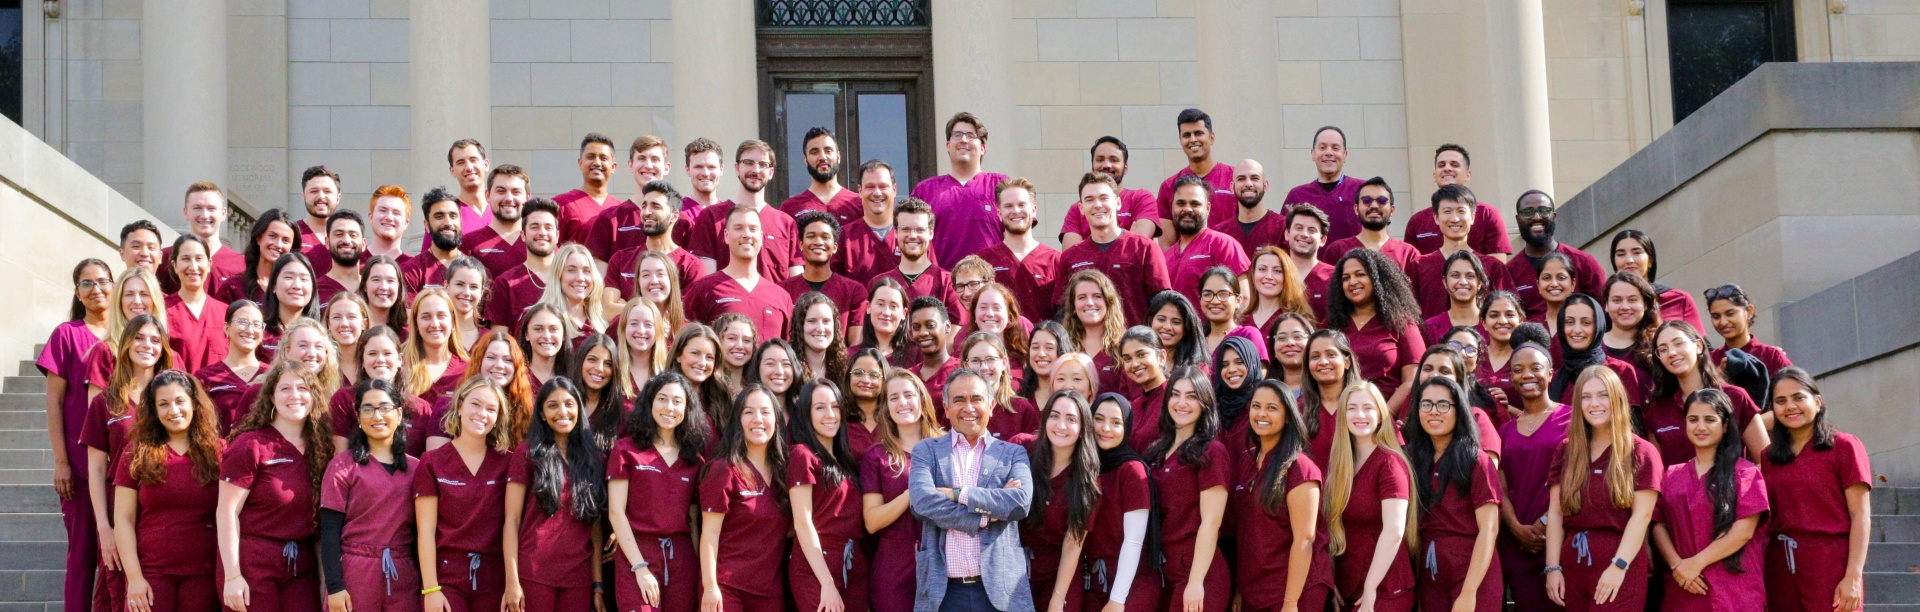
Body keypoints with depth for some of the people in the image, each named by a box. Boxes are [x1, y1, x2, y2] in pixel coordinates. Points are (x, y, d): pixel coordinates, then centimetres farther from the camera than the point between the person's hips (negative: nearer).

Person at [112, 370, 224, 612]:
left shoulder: (217, 451, 4)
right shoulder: (138, 452, 5)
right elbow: (123, 520, 2)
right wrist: (134, 577, -6)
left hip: (204, 574, 0)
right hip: (151, 573, 0)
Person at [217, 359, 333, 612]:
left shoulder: (321, 447, 8)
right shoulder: (250, 445, -7)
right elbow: (226, 512, -10)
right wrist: (232, 576, -15)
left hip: (302, 569, 5)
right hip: (253, 566, -4)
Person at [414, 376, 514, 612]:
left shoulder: (507, 462, 6)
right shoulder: (432, 463, 1)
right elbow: (426, 530, -2)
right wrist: (430, 589, -9)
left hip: (494, 580, 2)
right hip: (446, 577, -2)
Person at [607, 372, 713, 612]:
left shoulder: (695, 457, 13)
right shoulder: (626, 450, 2)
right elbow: (616, 512, -4)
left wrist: (701, 567, 3)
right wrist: (640, 567, -12)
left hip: (682, 558, 4)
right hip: (637, 555, -4)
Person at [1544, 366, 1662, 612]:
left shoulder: (1641, 452, 0)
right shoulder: (1566, 451, 13)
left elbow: (1642, 515, -8)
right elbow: (1555, 511, 9)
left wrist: (1619, 566, -18)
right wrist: (1553, 567, 0)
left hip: (1620, 570, -4)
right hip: (1573, 564, 4)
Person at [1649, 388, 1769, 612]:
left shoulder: (1744, 472, 3)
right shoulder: (1672, 475, 15)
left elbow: (1744, 529, -8)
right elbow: (1658, 525, 6)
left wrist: (1696, 563, -12)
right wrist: (1676, 565, -11)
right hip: (1683, 591, 3)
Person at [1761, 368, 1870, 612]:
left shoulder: (1844, 446, 0)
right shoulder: (1768, 456, 13)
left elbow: (1861, 516, -5)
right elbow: (1763, 517, 14)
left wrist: (1853, 577, -13)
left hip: (1830, 567, -4)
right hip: (1780, 568, 4)